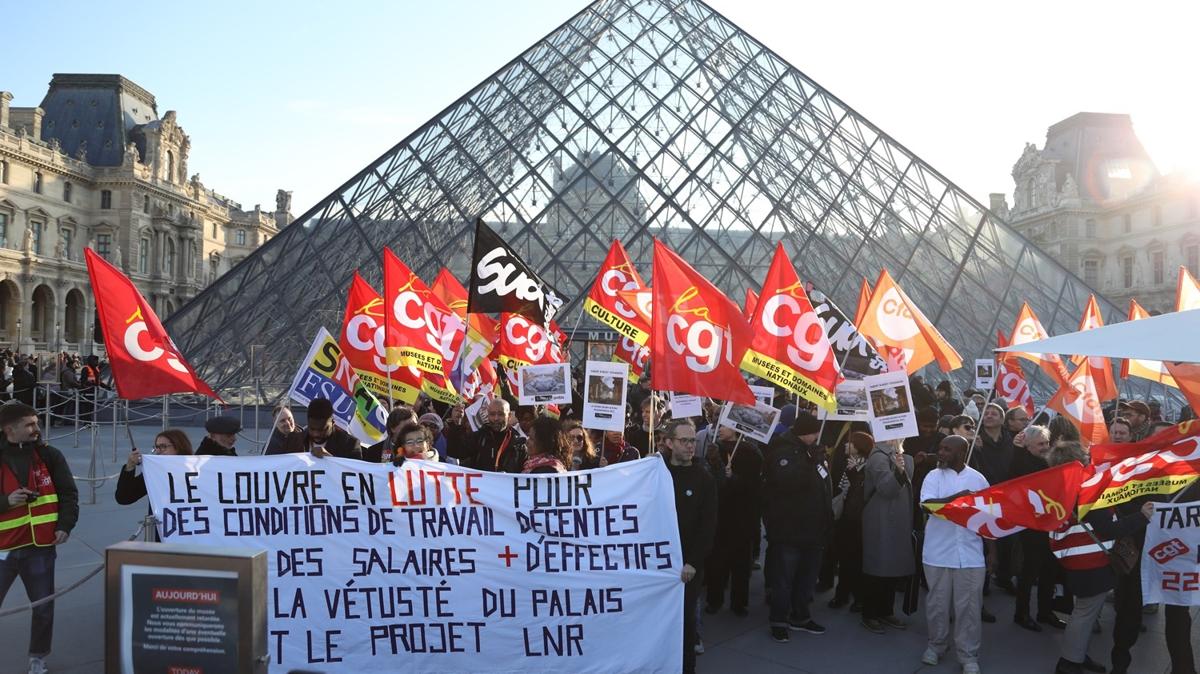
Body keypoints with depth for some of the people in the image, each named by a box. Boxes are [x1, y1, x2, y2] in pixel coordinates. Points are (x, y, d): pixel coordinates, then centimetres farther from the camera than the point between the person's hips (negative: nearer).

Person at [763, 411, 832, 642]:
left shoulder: (811, 451, 11)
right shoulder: (783, 451, -13)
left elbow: (823, 483, 20)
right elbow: (786, 480, -30)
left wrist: (826, 517, 13)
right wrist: (810, 462, -29)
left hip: (812, 528, 8)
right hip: (788, 529, -8)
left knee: (808, 575, 17)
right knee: (784, 577, -1)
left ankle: (801, 616, 30)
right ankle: (779, 621, 10)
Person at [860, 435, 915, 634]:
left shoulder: (904, 457, 11)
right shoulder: (879, 456, -14)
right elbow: (886, 488, -26)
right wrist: (897, 471, -41)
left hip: (899, 520, 8)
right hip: (881, 521, -8)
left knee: (894, 566, 12)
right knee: (877, 566, -2)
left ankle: (886, 611, 24)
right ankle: (869, 615, 8)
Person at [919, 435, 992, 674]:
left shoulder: (978, 479, 3)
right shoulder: (933, 476, -1)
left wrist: (992, 551, 9)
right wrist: (957, 497, -28)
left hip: (971, 553, 0)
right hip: (938, 552, 0)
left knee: (969, 606, 3)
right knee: (937, 602, 10)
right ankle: (936, 644, 29)